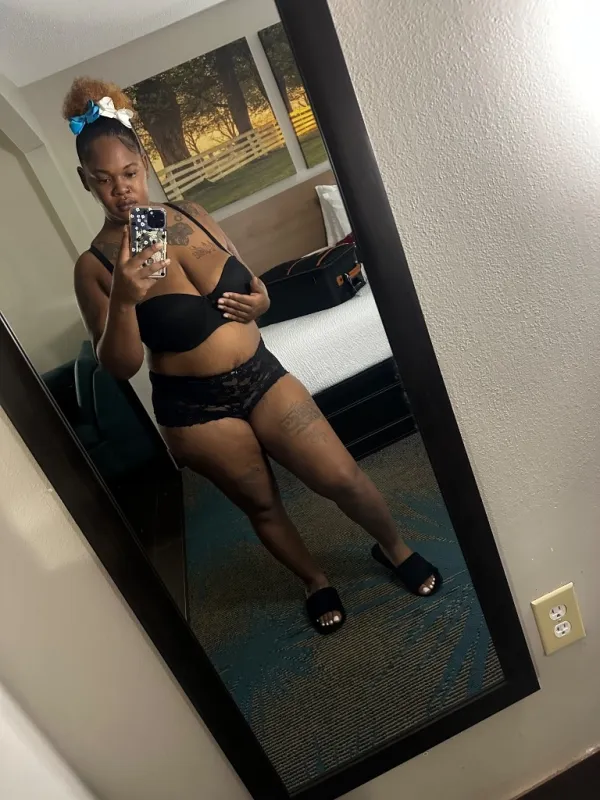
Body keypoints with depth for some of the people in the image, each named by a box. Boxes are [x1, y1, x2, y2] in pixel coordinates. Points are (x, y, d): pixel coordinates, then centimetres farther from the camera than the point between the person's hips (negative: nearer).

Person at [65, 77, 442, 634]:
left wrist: (256, 302, -12)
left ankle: (394, 547, 32)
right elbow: (120, 367, -14)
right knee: (261, 504, 14)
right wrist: (122, 300, -30)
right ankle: (315, 581, 43)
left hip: (259, 374, 3)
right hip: (195, 408, -3)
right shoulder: (94, 265, -11)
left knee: (342, 477, 1)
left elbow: (255, 288, 11)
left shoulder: (191, 215, 1)